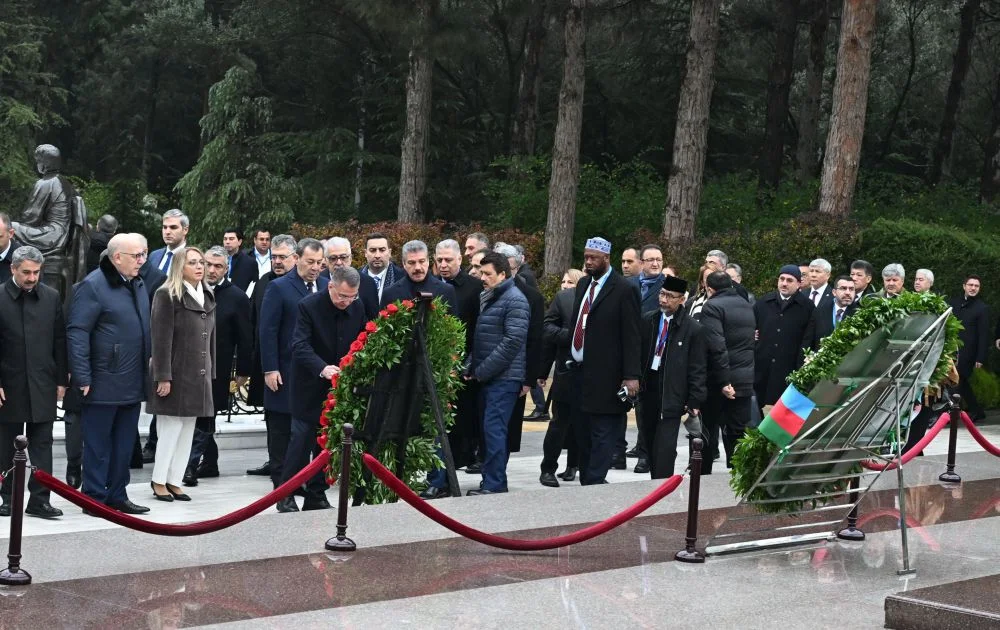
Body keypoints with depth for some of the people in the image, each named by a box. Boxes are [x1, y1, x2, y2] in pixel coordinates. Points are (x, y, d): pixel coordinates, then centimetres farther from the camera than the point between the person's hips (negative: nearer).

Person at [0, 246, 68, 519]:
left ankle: (39, 500, 5)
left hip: (43, 385, 2)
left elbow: (60, 341, 8)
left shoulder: (52, 297, 5)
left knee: (42, 445, 2)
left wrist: (61, 380, 4)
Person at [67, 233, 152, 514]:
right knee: (98, 444, 2)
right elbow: (77, 332, -15)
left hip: (132, 384, 8)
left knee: (124, 445, 12)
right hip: (103, 385, -8)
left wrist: (148, 363, 15)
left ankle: (117, 495, 21)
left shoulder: (137, 285, 13)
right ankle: (95, 498, 9)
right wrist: (82, 377, -18)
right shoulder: (93, 286, -12)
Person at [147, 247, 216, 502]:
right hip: (175, 374, -7)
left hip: (198, 376, 7)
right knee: (171, 428, -4)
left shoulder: (208, 297, 14)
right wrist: (163, 376, -17)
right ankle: (159, 481, 6)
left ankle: (174, 481, 13)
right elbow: (161, 338, -12)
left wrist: (210, 373, 13)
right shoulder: (166, 296, -8)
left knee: (188, 431, 7)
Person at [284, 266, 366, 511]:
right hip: (310, 387, -5)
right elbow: (300, 345, -21)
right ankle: (286, 495, 4)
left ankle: (316, 495, 17)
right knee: (302, 439, -6)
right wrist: (322, 368, -35)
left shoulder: (357, 308, 1)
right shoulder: (309, 306, -14)